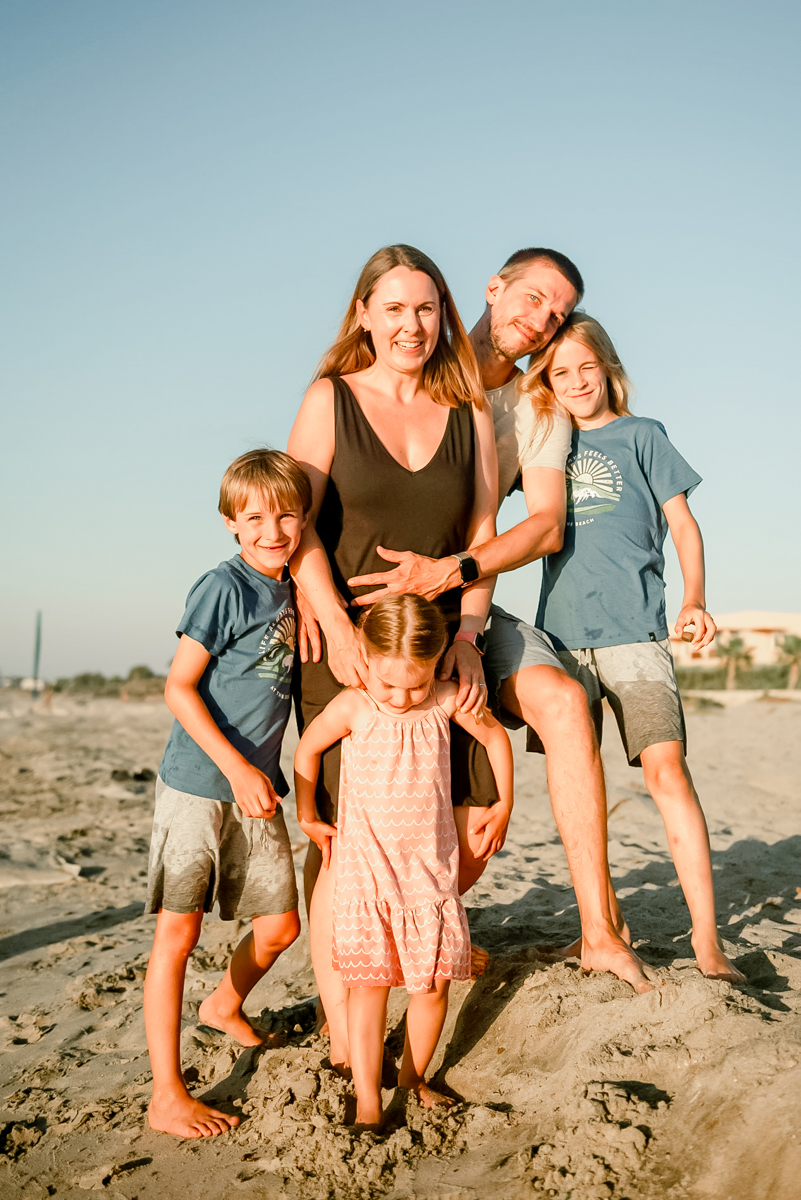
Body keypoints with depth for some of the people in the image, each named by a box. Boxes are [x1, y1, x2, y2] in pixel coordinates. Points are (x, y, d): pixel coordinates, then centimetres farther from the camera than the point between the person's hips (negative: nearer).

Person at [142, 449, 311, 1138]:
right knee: (178, 931, -1)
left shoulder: (289, 589, 7)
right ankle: (168, 1097, 8)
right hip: (197, 786, -7)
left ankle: (225, 1005, 43)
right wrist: (237, 767, -19)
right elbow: (179, 687, -15)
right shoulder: (225, 587, -14)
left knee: (281, 925, 13)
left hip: (256, 788, 7)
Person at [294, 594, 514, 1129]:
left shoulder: (447, 700, -8)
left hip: (433, 868, 2)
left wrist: (503, 806, 14)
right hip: (366, 868, -2)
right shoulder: (352, 708, -13)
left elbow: (496, 736, 10)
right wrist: (307, 816, 12)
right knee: (370, 981, -6)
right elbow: (307, 749, 5)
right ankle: (367, 1099, 3)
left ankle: (413, 1076, 26)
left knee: (435, 981, 5)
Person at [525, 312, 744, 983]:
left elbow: (683, 524, 8)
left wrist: (694, 601, -6)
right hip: (562, 631, 3)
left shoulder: (640, 435, 13)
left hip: (634, 629, -3)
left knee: (666, 767, -14)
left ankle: (707, 941, -10)